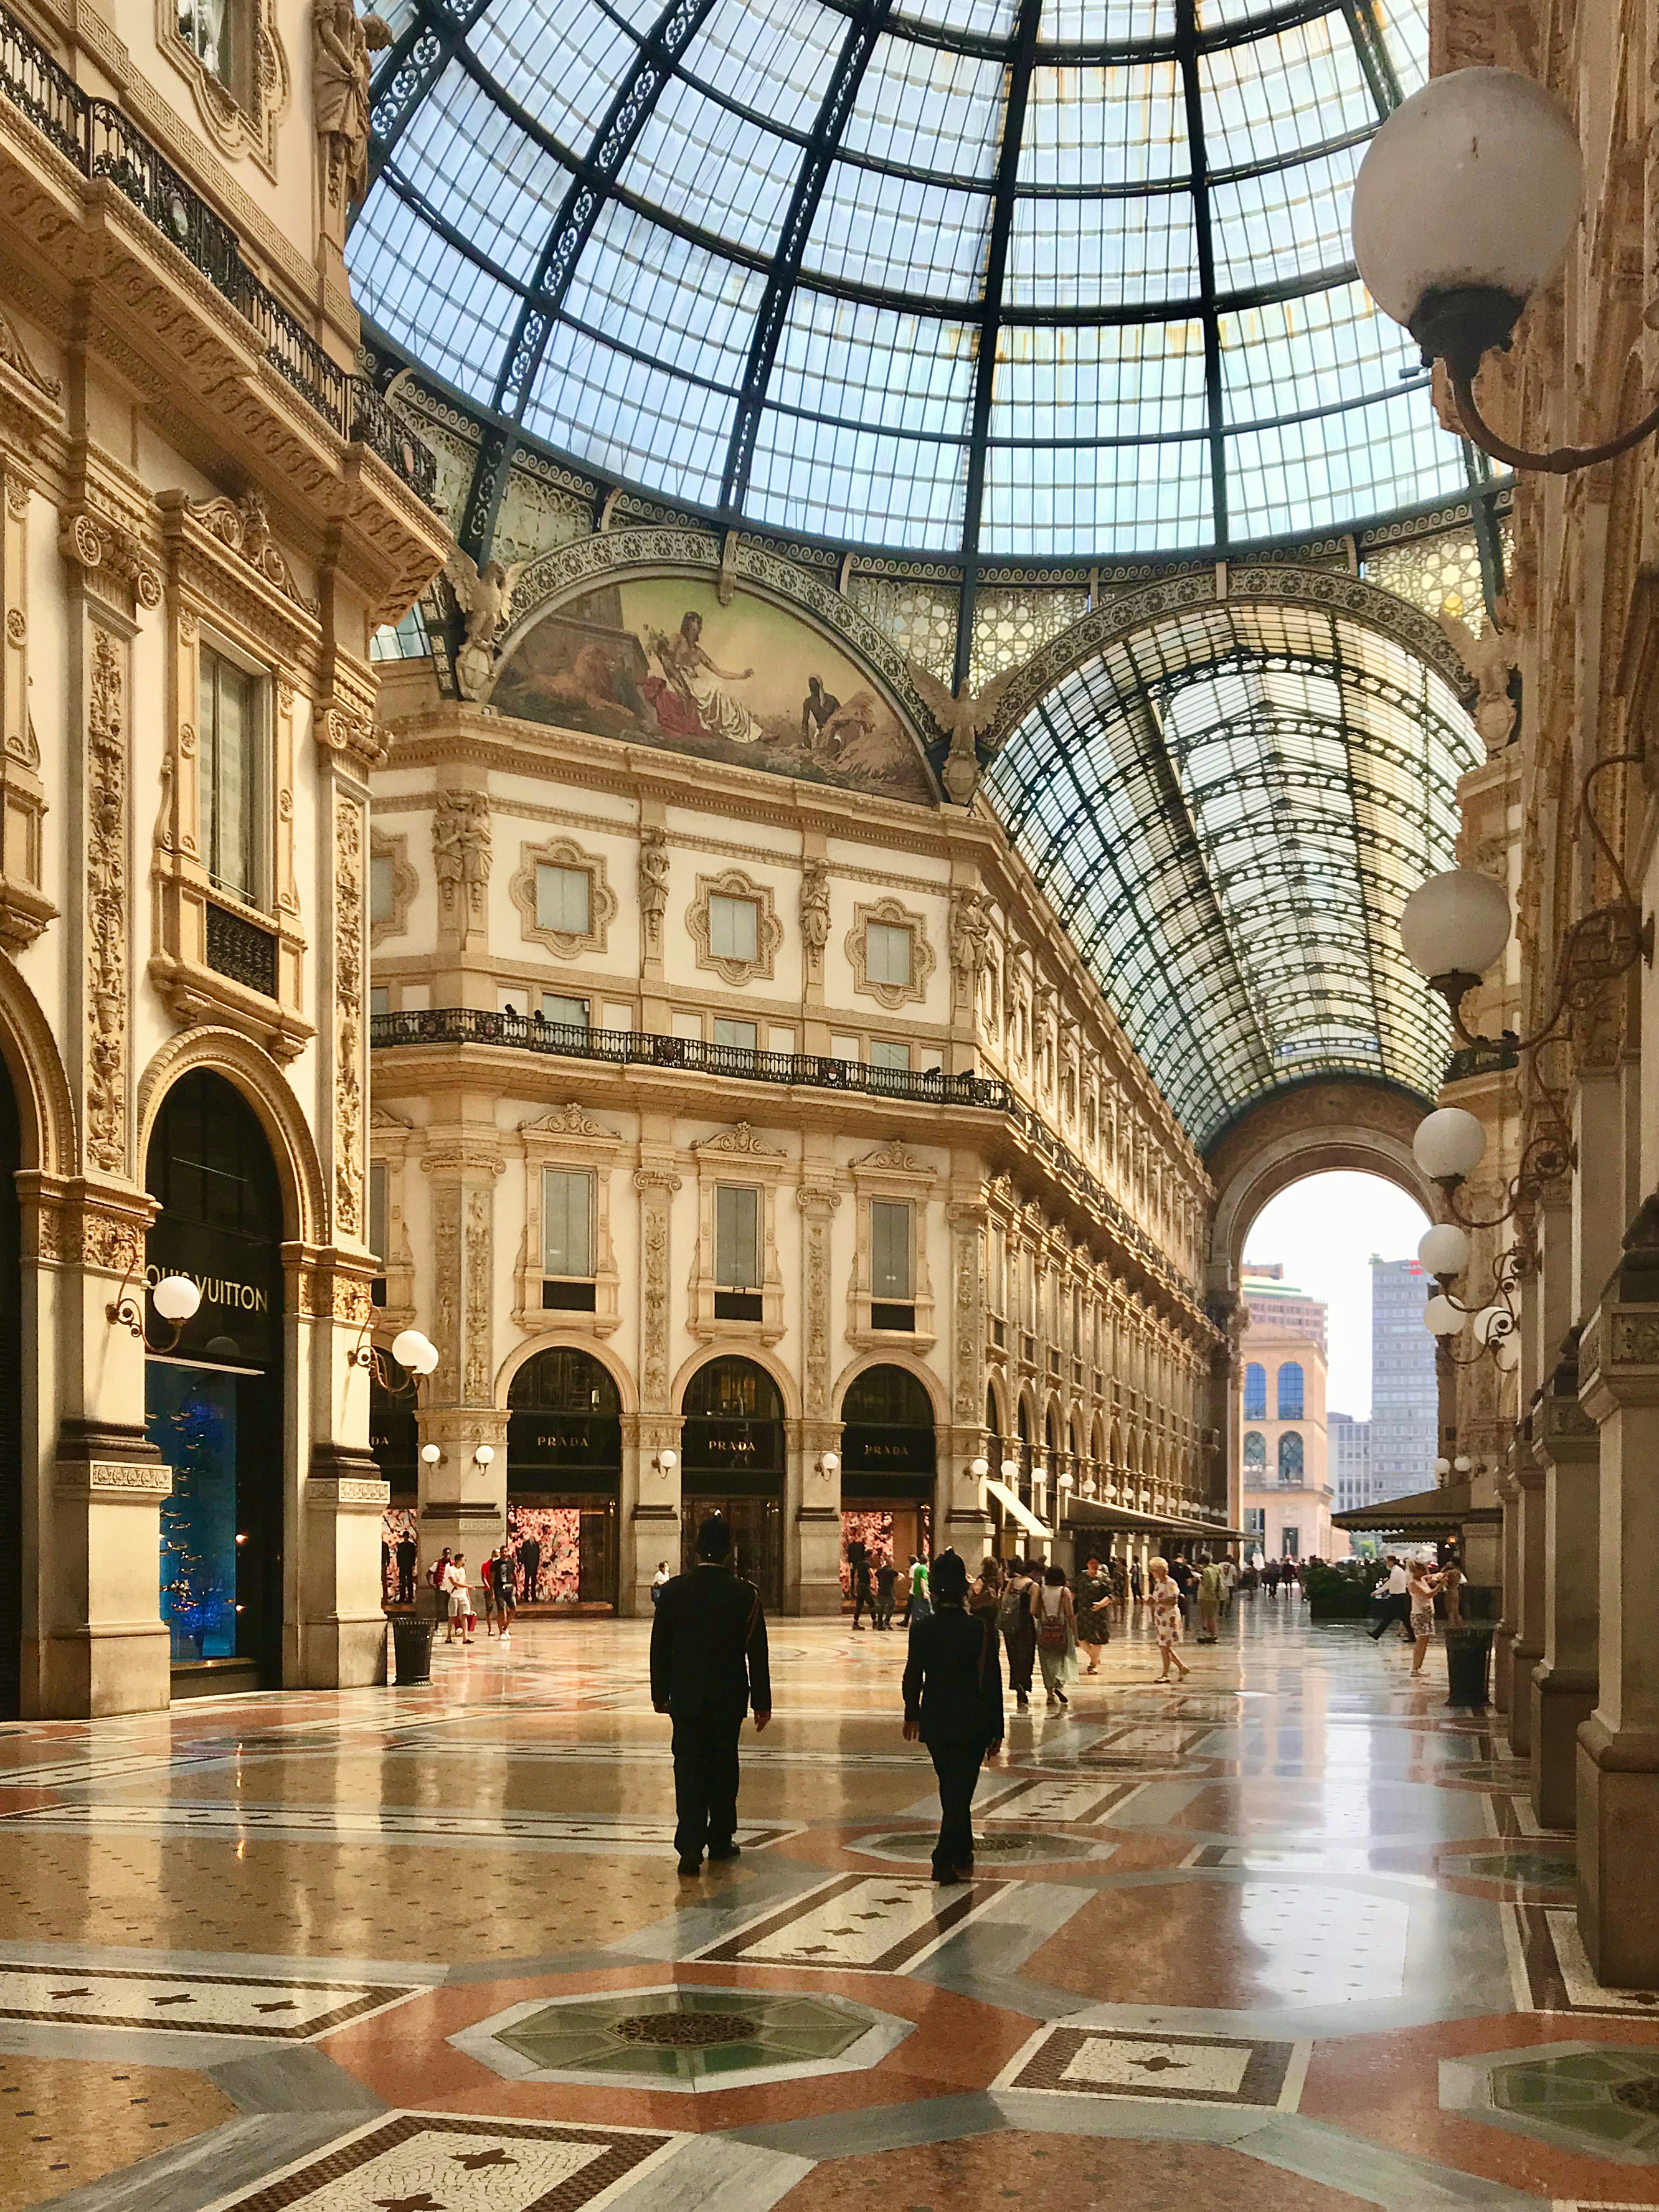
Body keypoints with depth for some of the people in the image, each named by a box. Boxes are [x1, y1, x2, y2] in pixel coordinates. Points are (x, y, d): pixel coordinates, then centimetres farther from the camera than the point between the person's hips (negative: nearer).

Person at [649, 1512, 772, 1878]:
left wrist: (660, 1694, 12)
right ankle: (720, 1842, 24)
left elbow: (660, 1647, 1)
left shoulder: (673, 1591, -6)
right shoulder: (745, 1594, -9)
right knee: (723, 1769, 14)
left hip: (686, 1698, 0)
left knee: (689, 1771, 2)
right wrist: (762, 1703, 2)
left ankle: (690, 1849, -7)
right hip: (729, 1697, 0)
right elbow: (757, 1653, -5)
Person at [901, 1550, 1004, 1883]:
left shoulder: (922, 1630, -5)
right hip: (971, 1724, -3)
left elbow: (912, 1677, 4)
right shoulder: (981, 1629, -12)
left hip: (935, 1723, 3)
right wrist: (996, 1729, -2)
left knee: (951, 1790, 19)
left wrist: (912, 1715, 21)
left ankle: (961, 1856, 30)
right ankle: (946, 1861, -7)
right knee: (960, 1790, 0)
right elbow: (992, 1682, -10)